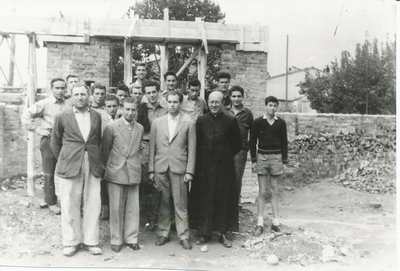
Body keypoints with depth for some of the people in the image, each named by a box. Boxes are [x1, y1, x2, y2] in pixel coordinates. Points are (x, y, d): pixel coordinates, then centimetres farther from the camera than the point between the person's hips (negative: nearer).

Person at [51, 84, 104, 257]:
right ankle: (71, 242, 19)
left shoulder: (97, 116, 8)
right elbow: (55, 142, 11)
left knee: (92, 206, 4)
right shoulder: (63, 117, 2)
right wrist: (62, 161, 8)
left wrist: (97, 160, 11)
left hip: (93, 167, 2)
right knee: (70, 206, 5)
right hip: (69, 167, -2)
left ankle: (91, 241, 17)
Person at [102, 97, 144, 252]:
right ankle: (116, 240, 17)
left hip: (134, 173, 3)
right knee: (116, 208, 4)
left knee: (133, 208, 6)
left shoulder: (140, 128, 8)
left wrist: (136, 162, 9)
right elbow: (105, 150, 5)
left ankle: (131, 238, 20)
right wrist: (109, 166, 9)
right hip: (116, 173, -3)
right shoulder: (112, 127, -3)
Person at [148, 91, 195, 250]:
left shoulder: (188, 123, 3)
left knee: (180, 204, 2)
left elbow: (192, 149, 1)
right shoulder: (157, 122, 9)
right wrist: (151, 170, 5)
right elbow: (152, 147, 9)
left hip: (179, 168, -2)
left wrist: (189, 171, -5)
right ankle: (163, 234, 22)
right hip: (160, 168, 2)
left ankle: (183, 236, 13)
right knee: (163, 203, 9)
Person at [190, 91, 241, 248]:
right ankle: (204, 232, 16)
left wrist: (226, 156, 5)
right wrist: (202, 157, 6)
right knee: (204, 199, 5)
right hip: (204, 166, 1)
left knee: (224, 199, 5)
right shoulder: (201, 121, 4)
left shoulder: (230, 121, -1)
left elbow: (237, 144, 6)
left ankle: (224, 233, 16)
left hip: (224, 166, -1)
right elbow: (196, 143, 10)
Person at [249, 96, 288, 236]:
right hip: (262, 157, -1)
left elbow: (284, 142, 8)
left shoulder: (281, 123, 5)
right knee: (262, 192, 2)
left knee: (274, 191, 7)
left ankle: (275, 222, 15)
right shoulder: (257, 122, 0)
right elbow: (252, 142, 2)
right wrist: (253, 160, -3)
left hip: (276, 157, 1)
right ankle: (260, 223, 7)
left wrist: (284, 161, 3)